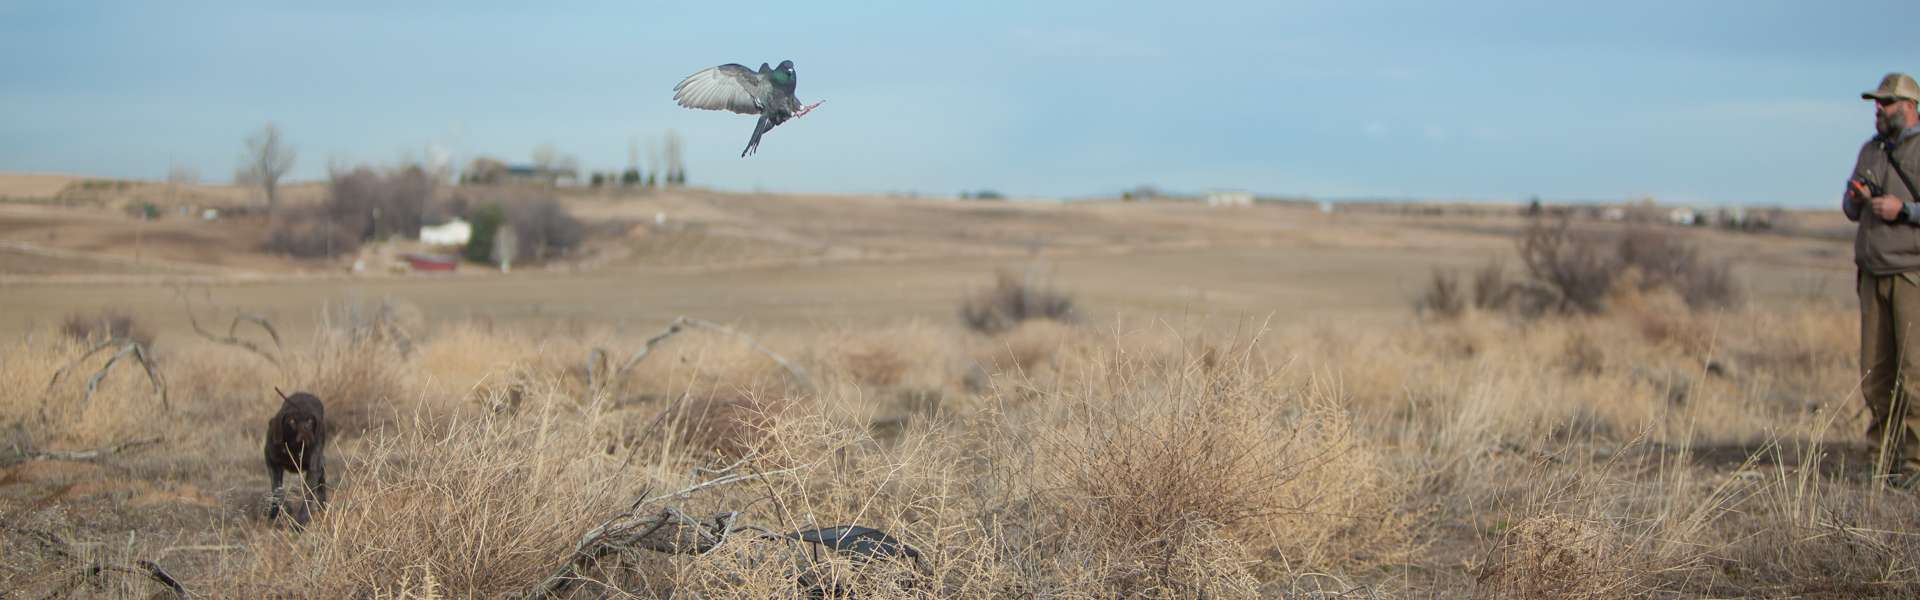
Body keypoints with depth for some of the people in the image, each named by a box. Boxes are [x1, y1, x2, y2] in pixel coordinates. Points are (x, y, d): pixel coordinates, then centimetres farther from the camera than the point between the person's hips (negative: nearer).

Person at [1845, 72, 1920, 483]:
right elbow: (1851, 211, 22)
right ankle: (1885, 460, 10)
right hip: (1874, 276, 6)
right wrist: (1857, 198, 1)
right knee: (1875, 373, 4)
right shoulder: (1870, 150, 16)